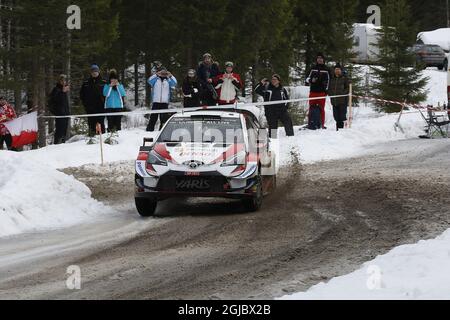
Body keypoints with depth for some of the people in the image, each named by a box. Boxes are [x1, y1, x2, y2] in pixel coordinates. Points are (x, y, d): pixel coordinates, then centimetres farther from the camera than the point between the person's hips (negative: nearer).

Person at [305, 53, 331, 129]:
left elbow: (328, 80, 10)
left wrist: (326, 89, -1)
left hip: (322, 92, -2)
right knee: (311, 108, -1)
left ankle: (322, 124, 2)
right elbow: (308, 78, 14)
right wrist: (311, 80, -8)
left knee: (321, 108, -2)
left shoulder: (326, 70, 8)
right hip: (313, 91, 2)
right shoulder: (313, 69, 13)